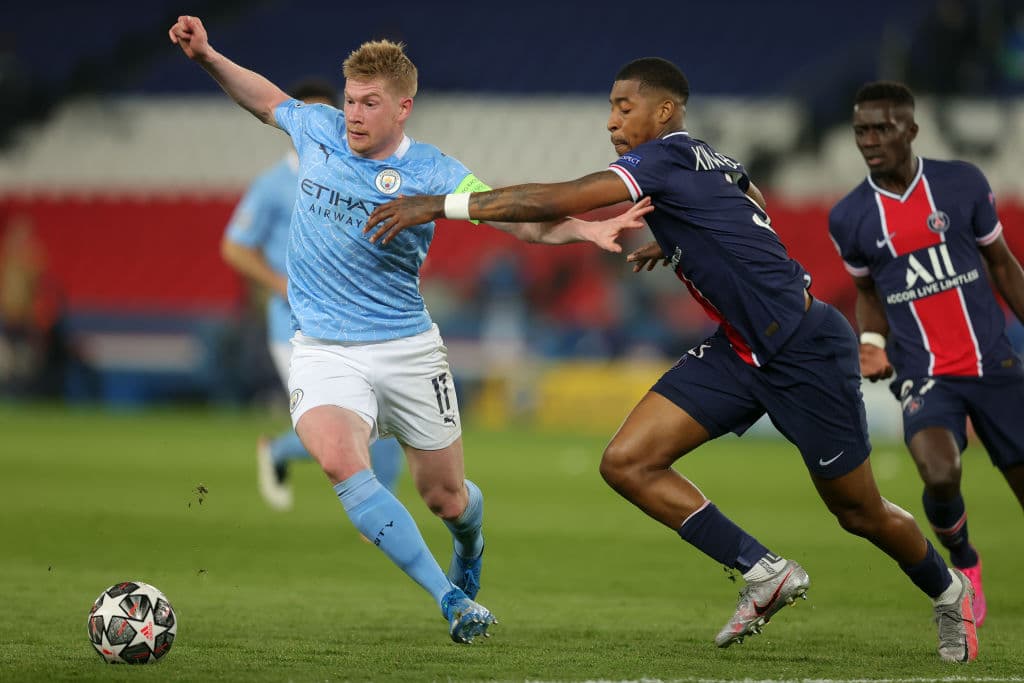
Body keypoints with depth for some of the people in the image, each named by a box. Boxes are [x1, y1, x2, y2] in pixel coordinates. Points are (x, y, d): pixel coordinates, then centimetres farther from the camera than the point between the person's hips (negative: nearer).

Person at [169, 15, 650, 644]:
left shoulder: (431, 172, -8)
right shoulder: (319, 130, 0)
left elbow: (521, 218, -14)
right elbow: (269, 100, 22)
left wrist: (584, 230, -30)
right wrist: (207, 56, 13)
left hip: (408, 349, -1)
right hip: (324, 351, 1)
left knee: (445, 497, 9)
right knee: (338, 461, -30)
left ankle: (470, 548, 51)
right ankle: (449, 600, -25)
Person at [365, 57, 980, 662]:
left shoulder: (670, 157, -19)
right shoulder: (711, 162, 7)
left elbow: (555, 201, -28)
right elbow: (753, 206, 31)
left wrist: (440, 205, -27)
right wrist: (677, 244, 27)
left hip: (806, 346, -9)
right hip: (740, 350, 9)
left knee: (860, 513, 6)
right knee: (627, 462, -7)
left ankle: (950, 592, 35)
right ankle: (767, 574, 3)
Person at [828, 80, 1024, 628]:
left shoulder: (963, 184, -2)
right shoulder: (850, 218, -1)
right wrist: (872, 343, -2)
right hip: (924, 377, -1)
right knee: (940, 476, -27)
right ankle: (964, 563, 4)